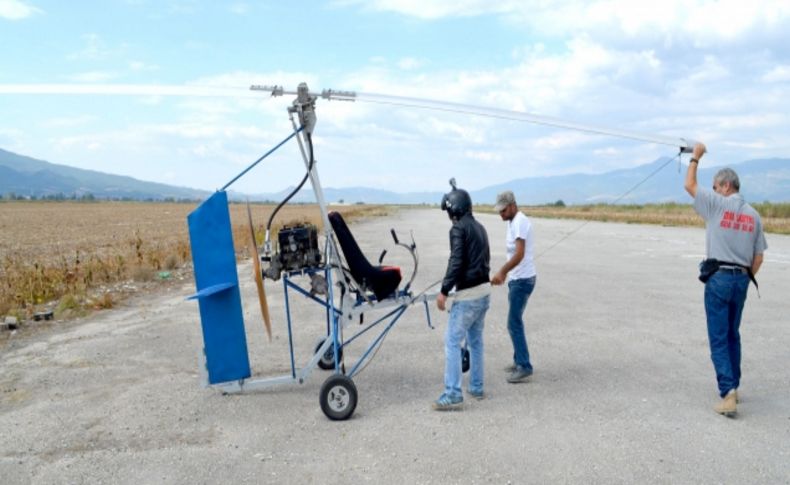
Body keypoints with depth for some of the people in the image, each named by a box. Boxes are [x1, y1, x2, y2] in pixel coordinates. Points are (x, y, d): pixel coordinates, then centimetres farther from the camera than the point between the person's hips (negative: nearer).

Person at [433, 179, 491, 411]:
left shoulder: (458, 228, -12)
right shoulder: (479, 227, 14)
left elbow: (456, 262, -20)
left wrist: (444, 291, -18)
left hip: (468, 294, -9)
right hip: (484, 289, 9)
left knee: (452, 342, -5)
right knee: (476, 341, 18)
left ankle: (453, 394, -6)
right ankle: (476, 387, 26)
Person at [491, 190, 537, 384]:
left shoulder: (520, 222, -18)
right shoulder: (512, 222, 13)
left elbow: (519, 254, -27)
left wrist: (502, 272, -29)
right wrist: (505, 273, 20)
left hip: (522, 280, -10)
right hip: (517, 279, 10)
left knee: (514, 323, -8)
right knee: (515, 321, 15)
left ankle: (524, 367, -3)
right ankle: (519, 361, 25)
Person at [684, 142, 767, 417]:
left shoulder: (718, 204, -8)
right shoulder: (753, 215, 7)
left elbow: (689, 185, 3)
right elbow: (758, 257, 8)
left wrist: (695, 157, 14)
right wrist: (746, 279, 19)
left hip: (719, 278, -6)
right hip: (741, 279, 6)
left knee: (719, 338, -4)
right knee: (733, 335, 18)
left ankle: (728, 393, -12)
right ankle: (732, 387, 26)